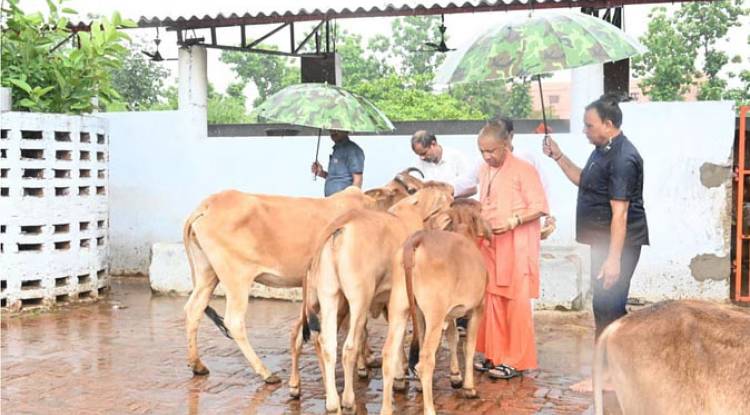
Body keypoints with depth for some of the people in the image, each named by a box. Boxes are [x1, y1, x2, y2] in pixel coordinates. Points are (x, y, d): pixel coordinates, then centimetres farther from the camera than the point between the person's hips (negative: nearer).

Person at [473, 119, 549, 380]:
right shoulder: (485, 171, 11)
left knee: (516, 303, -2)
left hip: (517, 247, -7)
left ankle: (517, 361, 5)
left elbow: (540, 208, -13)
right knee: (493, 300, 10)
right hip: (491, 245, 7)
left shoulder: (524, 170, -11)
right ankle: (496, 356, 19)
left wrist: (511, 222, -22)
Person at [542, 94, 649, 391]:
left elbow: (620, 214, -25)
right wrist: (558, 157, 14)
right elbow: (584, 180, 26)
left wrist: (614, 259, -26)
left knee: (607, 306, -5)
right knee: (607, 305, 17)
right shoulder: (603, 150, 10)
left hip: (618, 244, -10)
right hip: (603, 241, 10)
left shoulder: (622, 158, -21)